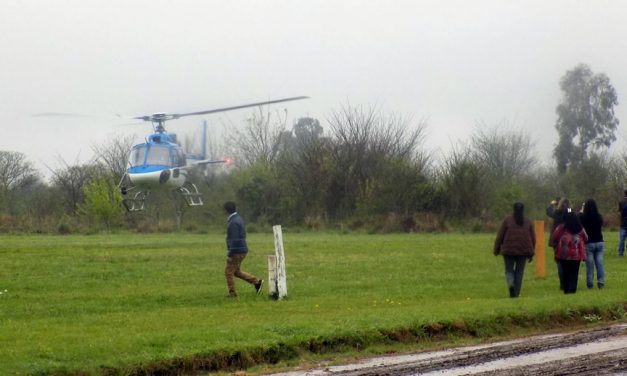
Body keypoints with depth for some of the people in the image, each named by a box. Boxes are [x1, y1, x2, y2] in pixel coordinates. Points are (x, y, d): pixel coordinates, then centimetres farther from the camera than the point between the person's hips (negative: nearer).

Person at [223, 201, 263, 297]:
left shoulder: (233, 223, -20)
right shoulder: (239, 219, 12)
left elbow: (234, 240, -24)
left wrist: (230, 254, -22)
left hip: (237, 252, -10)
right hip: (242, 250, 10)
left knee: (228, 272, 1)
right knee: (236, 271, 19)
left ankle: (232, 293, 5)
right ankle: (257, 282, 15)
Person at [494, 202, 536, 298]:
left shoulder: (507, 221, -1)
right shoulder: (528, 222, 7)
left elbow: (500, 236, -1)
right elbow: (533, 239, 9)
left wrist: (496, 250, 8)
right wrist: (531, 254, 17)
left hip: (509, 250, -2)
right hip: (523, 250, 2)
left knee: (509, 270, 7)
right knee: (519, 271, 9)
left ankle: (511, 284, -22)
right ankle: (516, 293, 5)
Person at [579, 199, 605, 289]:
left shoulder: (583, 217, -14)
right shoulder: (599, 217, -4)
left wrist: (581, 212, 12)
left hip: (588, 243, -3)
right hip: (599, 242, 3)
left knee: (589, 265, 2)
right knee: (600, 264, 6)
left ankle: (590, 283, 4)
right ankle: (601, 283, 4)